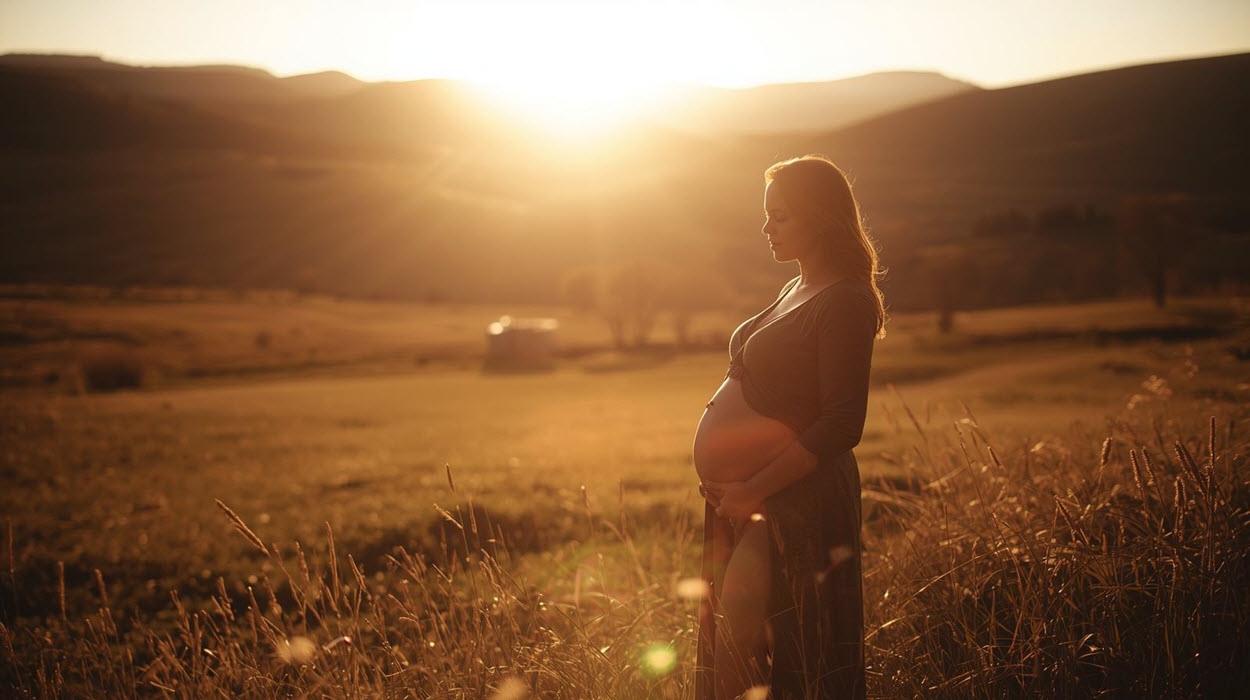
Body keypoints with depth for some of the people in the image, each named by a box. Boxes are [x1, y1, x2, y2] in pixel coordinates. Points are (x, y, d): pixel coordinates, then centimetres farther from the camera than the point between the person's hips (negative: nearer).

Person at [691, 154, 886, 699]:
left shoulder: (845, 302, -14)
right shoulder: (796, 290, 14)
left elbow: (842, 426, -20)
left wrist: (755, 487, -20)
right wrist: (724, 478, 10)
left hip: (792, 493, -9)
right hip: (742, 492, 9)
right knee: (726, 635, 14)